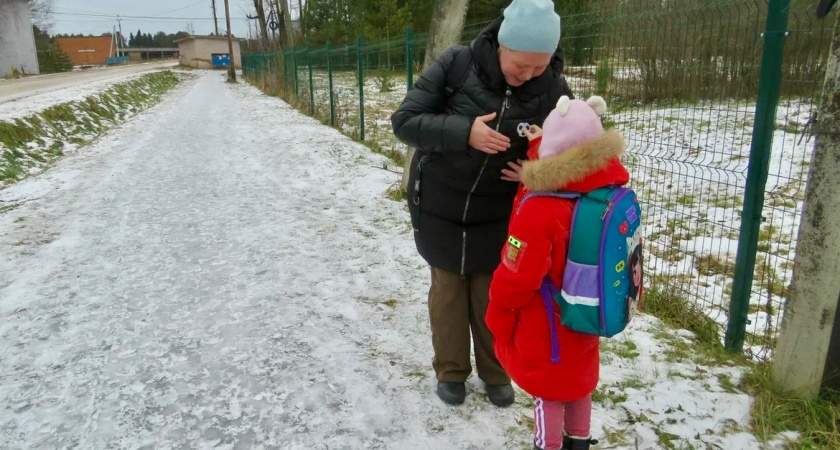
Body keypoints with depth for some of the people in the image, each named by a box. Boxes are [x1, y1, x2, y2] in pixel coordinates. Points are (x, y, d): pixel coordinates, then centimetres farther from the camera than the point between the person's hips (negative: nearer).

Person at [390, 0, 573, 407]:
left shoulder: (554, 89, -13)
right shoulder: (456, 65, -19)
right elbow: (404, 122, -19)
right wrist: (464, 131, -33)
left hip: (499, 214, 1)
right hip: (439, 206, -1)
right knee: (448, 289, 12)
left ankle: (496, 371, 36)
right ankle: (450, 370, 33)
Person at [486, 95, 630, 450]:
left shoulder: (539, 210, -32)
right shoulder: (612, 192, -12)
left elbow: (517, 277, -24)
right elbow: (563, 177, 11)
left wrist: (498, 311, -6)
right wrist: (540, 146, 15)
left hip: (546, 327, -7)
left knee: (547, 389, 13)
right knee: (579, 377, 26)